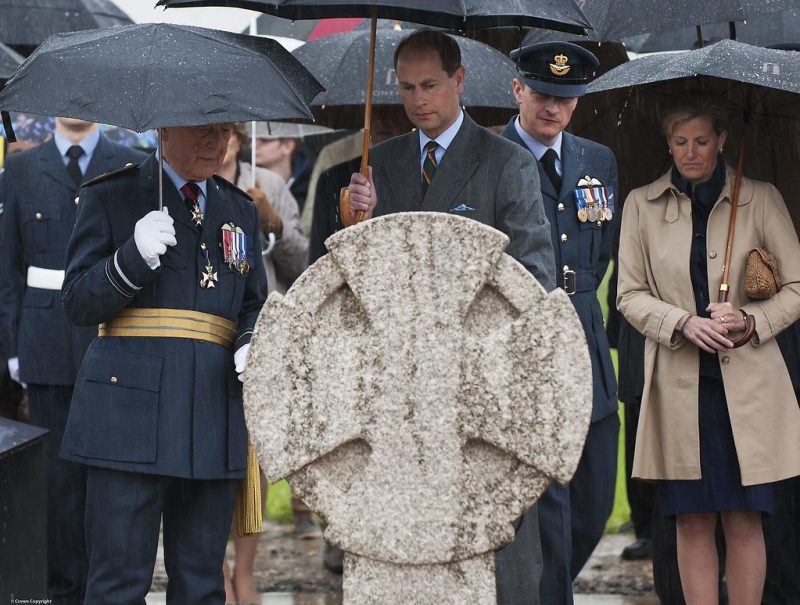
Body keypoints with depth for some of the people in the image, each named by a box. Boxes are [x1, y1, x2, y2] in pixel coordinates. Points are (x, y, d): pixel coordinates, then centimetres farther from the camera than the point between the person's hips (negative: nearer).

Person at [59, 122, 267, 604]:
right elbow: (79, 303, -1)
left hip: (215, 414, 5)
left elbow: (255, 307, 22)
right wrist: (134, 257, -18)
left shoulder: (240, 211, 18)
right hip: (130, 408, -5)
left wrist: (253, 347, -1)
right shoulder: (110, 197, 5)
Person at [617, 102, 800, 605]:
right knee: (692, 521, 2)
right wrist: (684, 323, -11)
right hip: (678, 383, 1)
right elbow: (630, 295, 6)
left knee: (744, 521, -1)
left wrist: (748, 318, -12)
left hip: (745, 380, -1)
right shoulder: (642, 205, 8)